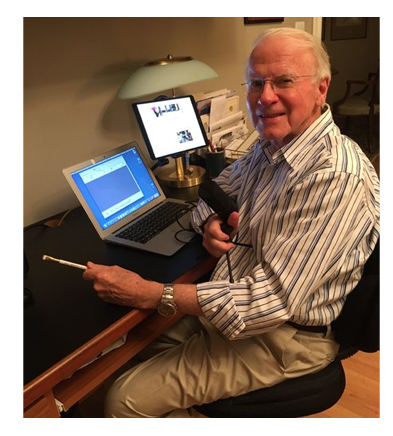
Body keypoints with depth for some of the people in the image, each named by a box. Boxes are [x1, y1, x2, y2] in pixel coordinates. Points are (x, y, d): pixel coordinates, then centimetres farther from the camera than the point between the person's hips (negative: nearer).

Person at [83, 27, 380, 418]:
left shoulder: (337, 178, -28)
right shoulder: (270, 146, 2)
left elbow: (273, 300, -30)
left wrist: (149, 294, -27)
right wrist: (211, 221, -9)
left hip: (282, 338, -7)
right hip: (226, 310, 8)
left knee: (126, 400, -6)